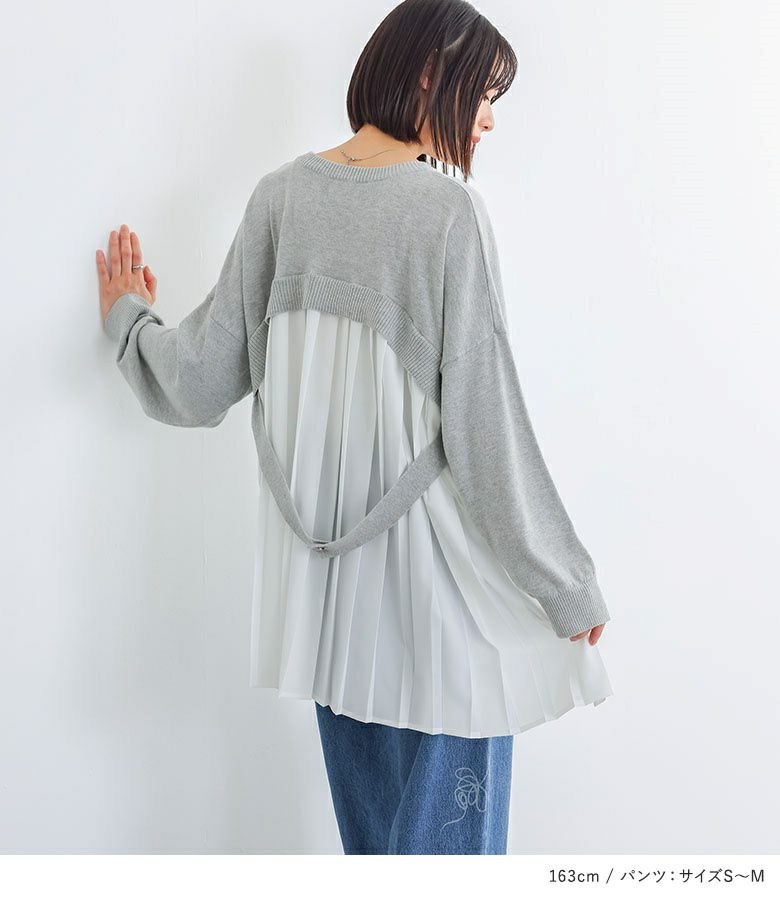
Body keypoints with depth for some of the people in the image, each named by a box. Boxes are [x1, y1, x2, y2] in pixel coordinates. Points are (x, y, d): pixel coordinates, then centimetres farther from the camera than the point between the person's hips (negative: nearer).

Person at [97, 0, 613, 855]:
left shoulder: (281, 193, 1)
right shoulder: (449, 210, -14)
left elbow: (202, 382, 4)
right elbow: (486, 424, -15)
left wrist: (129, 320, 25)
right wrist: (566, 585, -5)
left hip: (324, 571, 6)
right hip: (434, 565, -6)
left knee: (367, 820, 21)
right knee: (447, 819, 10)